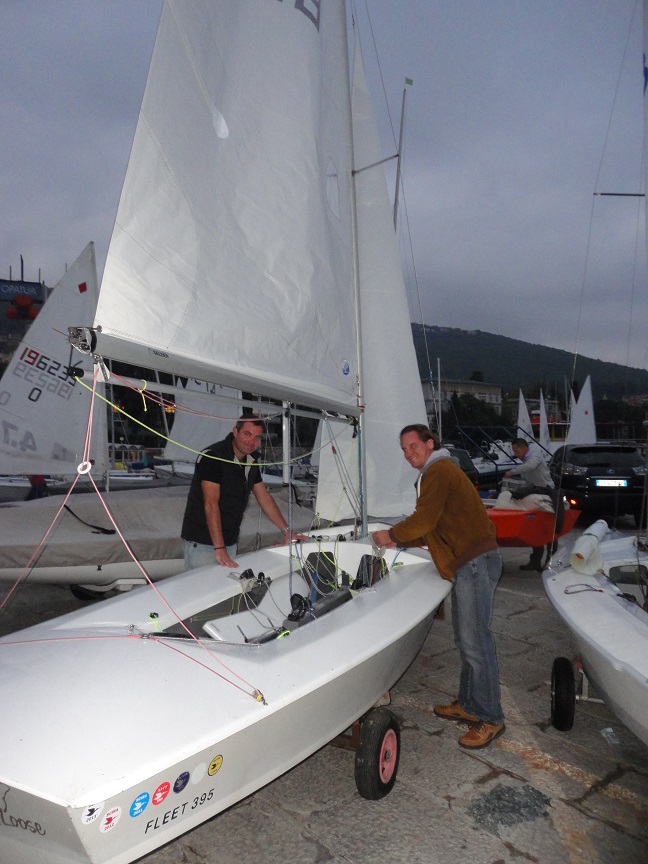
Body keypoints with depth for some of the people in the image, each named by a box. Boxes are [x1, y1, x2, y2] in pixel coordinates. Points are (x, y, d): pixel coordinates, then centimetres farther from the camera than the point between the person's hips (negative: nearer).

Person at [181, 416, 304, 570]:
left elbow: (264, 497, 15)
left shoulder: (251, 462, 7)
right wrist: (219, 548, -28)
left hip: (230, 541, 7)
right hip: (202, 543, -7)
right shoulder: (213, 456, -18)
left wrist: (287, 531, 12)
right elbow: (211, 504, -24)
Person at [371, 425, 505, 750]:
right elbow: (434, 529, 24)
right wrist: (401, 541, 15)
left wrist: (392, 534, -5)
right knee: (466, 638, 16)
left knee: (475, 641, -7)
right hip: (468, 563, 11)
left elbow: (424, 519, -20)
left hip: (475, 562, -11)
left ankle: (490, 718, 1)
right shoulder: (436, 473, 23)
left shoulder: (438, 471, -10)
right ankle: (468, 704, 27)